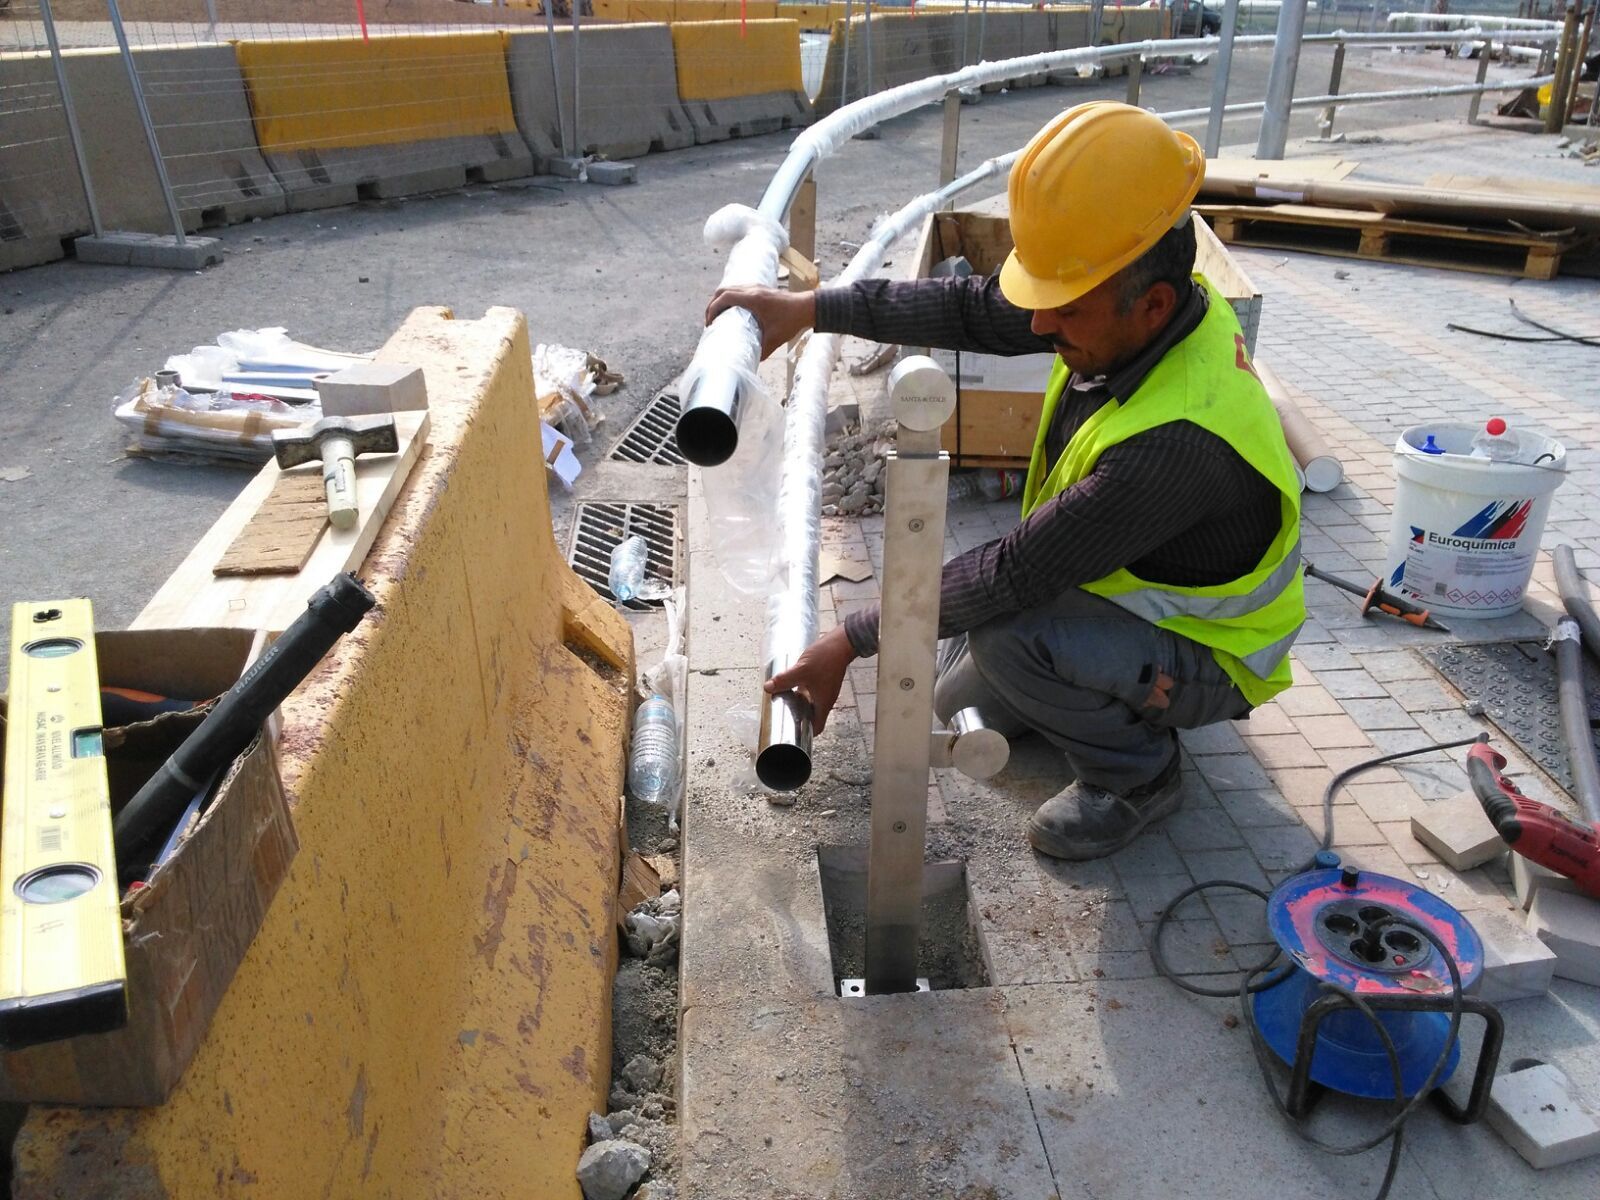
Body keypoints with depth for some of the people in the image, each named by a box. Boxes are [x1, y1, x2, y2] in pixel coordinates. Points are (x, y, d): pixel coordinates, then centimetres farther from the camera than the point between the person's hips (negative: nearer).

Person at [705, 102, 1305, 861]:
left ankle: (1137, 775, -7)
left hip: (1205, 656, -8)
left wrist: (853, 640, -27)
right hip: (1122, 579, 8)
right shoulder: (1134, 302, -18)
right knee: (958, 707, 15)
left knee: (1005, 633, -33)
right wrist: (814, 308, -16)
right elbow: (973, 309, -9)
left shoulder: (1175, 438, -41)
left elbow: (1015, 574, -36)